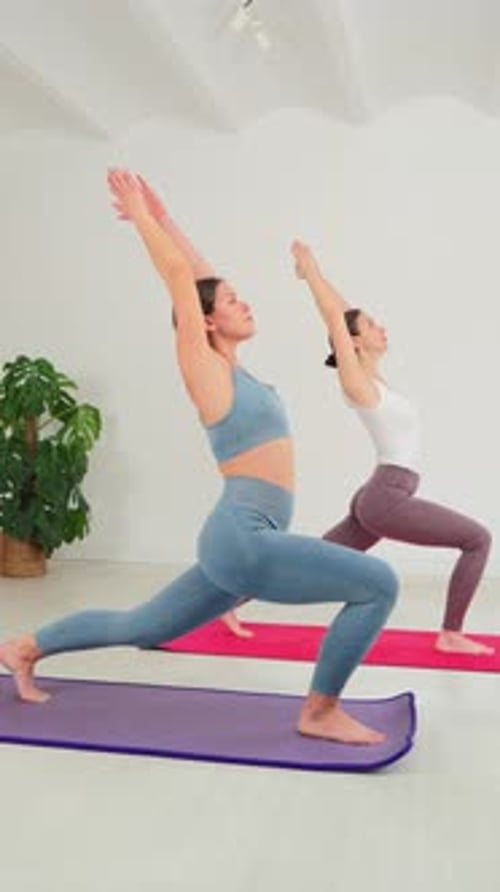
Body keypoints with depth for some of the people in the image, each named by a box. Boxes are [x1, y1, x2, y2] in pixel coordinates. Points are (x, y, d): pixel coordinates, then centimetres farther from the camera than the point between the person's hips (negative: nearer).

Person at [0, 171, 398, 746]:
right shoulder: (205, 369, -7)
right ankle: (320, 712, 0)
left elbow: (200, 274, 20)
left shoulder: (230, 367, 15)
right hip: (241, 540, -9)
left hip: (244, 544, 9)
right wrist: (141, 215, 7)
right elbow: (180, 277, -4)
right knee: (378, 584, -13)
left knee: (138, 628, 21)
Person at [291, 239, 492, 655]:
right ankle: (451, 635, 1)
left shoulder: (372, 376, 12)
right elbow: (335, 318, -11)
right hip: (387, 499, -9)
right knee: (478, 539, -2)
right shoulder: (356, 381, -10)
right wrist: (311, 271, -2)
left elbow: (346, 312, 18)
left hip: (380, 498, 9)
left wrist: (314, 272, 21)